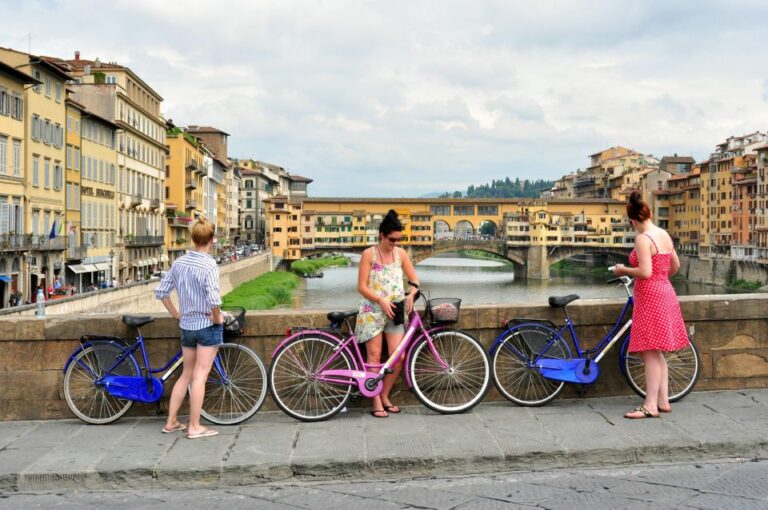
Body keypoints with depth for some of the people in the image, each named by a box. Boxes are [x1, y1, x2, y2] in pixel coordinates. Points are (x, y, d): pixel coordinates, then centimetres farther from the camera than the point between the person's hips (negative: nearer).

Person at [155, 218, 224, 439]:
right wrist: (218, 318, -11)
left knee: (186, 374, 18)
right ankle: (195, 427, 6)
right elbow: (213, 299, -28)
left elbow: (161, 292, 6)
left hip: (187, 325, 6)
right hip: (208, 325, -6)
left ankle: (171, 422, 23)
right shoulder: (209, 265, -17)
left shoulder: (179, 262, 3)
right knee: (200, 376, 0)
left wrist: (177, 315, 13)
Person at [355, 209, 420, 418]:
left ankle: (385, 396, 13)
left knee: (398, 356, -5)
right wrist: (382, 301, -19)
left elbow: (414, 279, 10)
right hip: (373, 311, -3)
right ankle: (376, 402, 8)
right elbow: (362, 287, -8)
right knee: (374, 356, -2)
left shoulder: (400, 253, 6)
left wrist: (411, 294, -11)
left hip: (395, 310, 4)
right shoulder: (369, 254, -6)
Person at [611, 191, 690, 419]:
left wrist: (623, 270, -8)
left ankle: (650, 406, -3)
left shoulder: (643, 239, -17)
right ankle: (663, 401, 21)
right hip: (665, 293, 9)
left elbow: (645, 272, -23)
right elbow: (675, 266, 19)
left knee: (650, 353, -6)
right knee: (657, 353, 16)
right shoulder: (664, 235, 10)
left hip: (650, 297, -9)